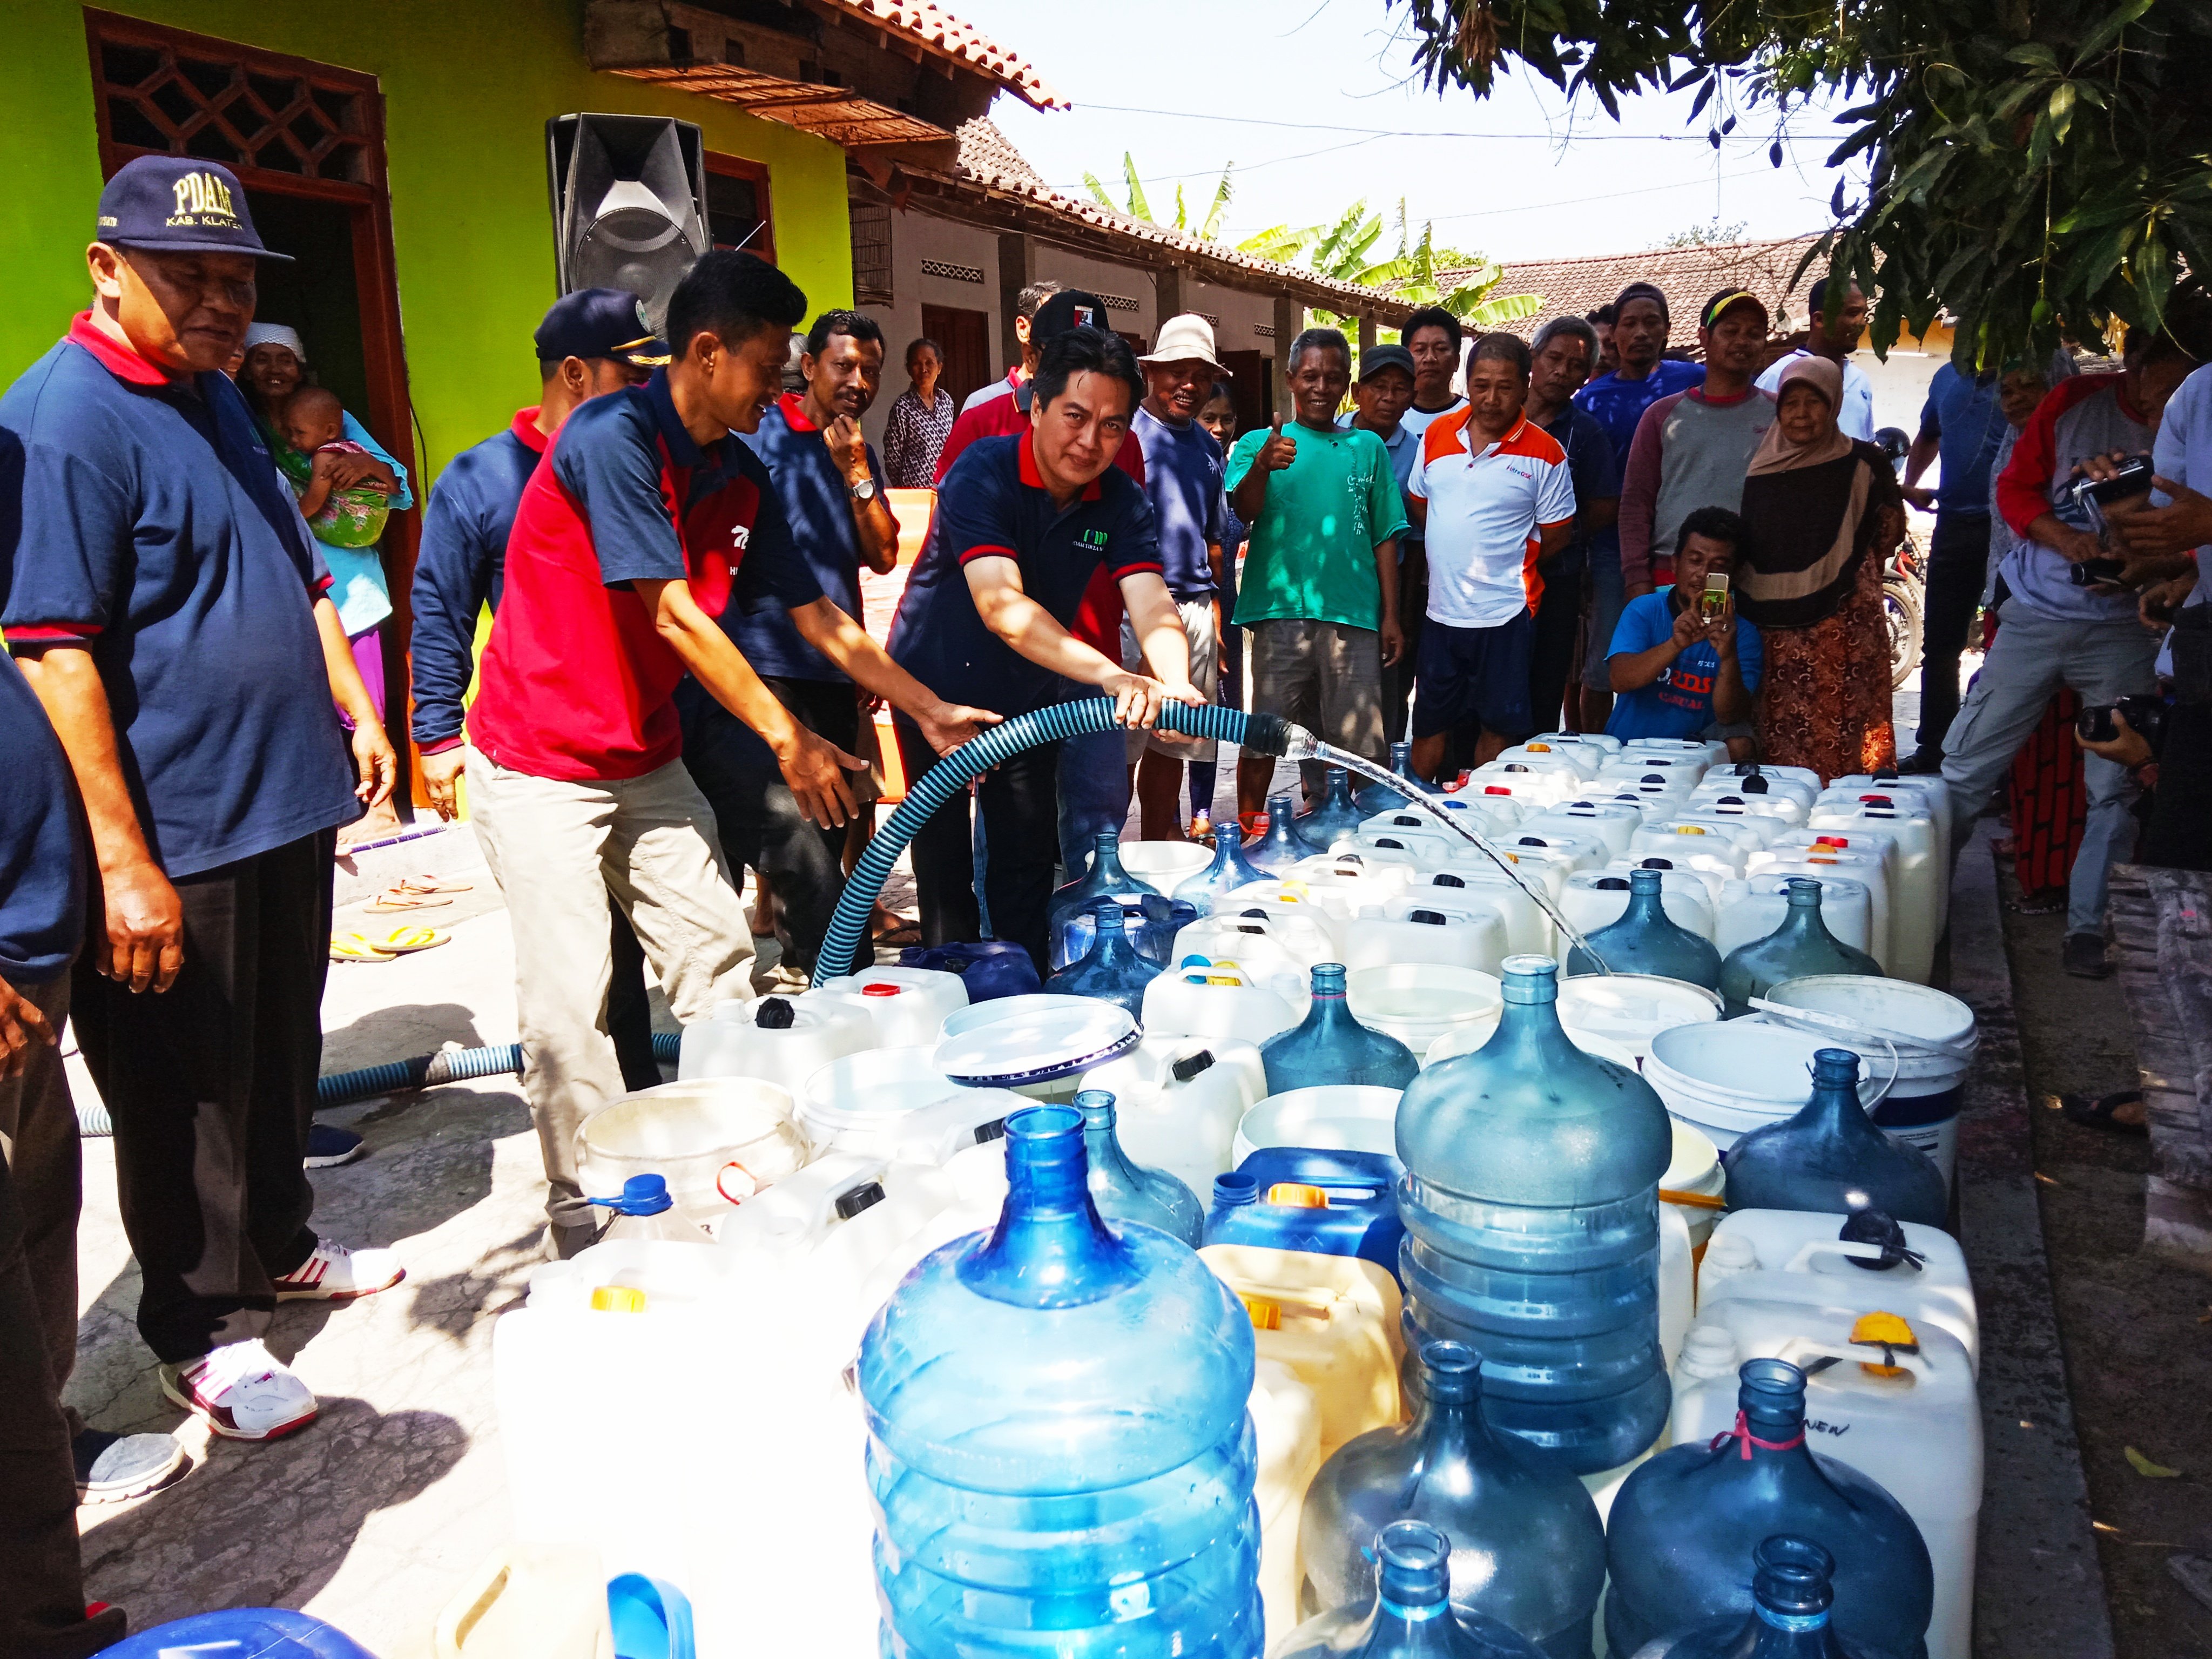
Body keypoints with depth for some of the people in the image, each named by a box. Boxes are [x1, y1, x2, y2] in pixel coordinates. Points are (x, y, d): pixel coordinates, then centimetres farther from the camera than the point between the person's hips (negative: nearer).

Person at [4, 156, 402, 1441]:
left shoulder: (218, 398, 12)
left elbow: (297, 572, 23)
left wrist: (356, 711, 17)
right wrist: (123, 861, -24)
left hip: (287, 805, 9)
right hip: (173, 839, -8)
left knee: (284, 1055, 20)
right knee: (188, 1091, 6)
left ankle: (279, 1248, 39)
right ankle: (203, 1331, 23)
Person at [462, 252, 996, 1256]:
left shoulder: (742, 477, 4)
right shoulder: (611, 437, -20)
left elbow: (818, 617, 6)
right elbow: (675, 616, -23)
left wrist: (932, 713, 2)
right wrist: (787, 738, -20)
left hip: (648, 759, 8)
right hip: (539, 764, -8)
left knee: (717, 954, 8)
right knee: (571, 999, -6)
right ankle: (585, 1221, 9)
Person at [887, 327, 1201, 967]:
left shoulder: (1121, 499, -12)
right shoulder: (981, 474, -27)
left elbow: (1153, 605, -24)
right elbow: (1001, 606, -40)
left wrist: (1176, 685, -47)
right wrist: (1110, 675, -52)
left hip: (1029, 693, 4)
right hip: (937, 683, -4)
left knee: (1028, 856, 9)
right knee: (944, 854, 1)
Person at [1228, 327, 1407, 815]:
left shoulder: (1367, 447, 15)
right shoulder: (1259, 442, 9)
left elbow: (1385, 537, 14)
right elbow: (1241, 510, -9)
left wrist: (1391, 617, 7)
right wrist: (1261, 467, -30)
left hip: (1353, 615, 2)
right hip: (1281, 612, -2)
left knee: (1355, 746, 0)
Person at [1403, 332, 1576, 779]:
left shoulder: (1544, 453, -7)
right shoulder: (1437, 435, 5)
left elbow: (1556, 539, -2)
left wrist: (1504, 566, 2)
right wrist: (1456, 557, 8)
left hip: (1505, 613, -4)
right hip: (1441, 608, 4)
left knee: (1497, 726, 6)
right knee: (1428, 725, 13)